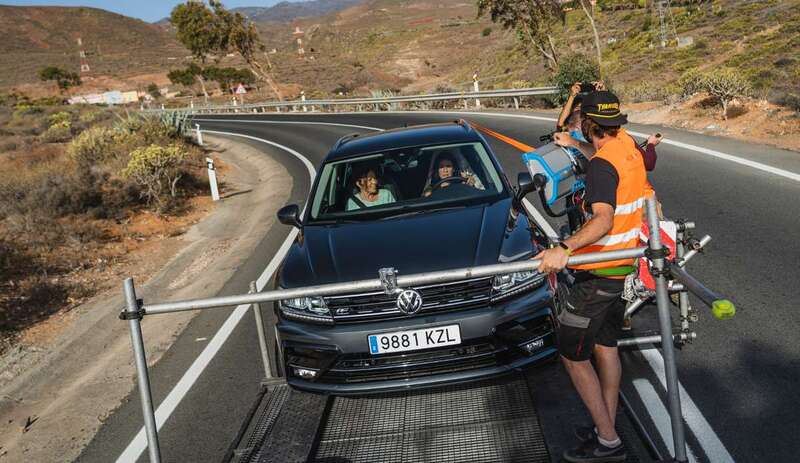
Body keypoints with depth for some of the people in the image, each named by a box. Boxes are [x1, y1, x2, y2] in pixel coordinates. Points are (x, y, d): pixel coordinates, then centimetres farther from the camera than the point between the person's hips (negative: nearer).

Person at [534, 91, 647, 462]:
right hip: (624, 267, 10)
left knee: (572, 355, 1)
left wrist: (564, 249, -48)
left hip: (599, 275, -9)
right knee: (606, 347, 18)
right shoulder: (631, 152, 5)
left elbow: (604, 221, -36)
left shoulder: (602, 164, -23)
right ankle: (607, 430, 29)